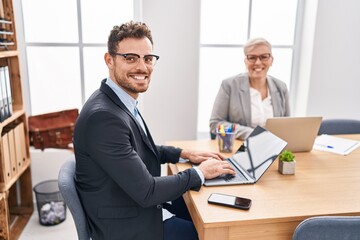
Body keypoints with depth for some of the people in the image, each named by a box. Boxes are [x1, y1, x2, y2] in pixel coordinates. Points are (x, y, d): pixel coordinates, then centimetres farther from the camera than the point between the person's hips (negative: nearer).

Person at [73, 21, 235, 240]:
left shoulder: (123, 102, 0)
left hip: (139, 206, 8)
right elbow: (146, 191, -27)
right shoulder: (103, 116, -29)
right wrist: (199, 173, -14)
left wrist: (184, 153, 4)